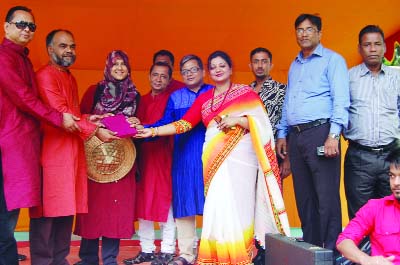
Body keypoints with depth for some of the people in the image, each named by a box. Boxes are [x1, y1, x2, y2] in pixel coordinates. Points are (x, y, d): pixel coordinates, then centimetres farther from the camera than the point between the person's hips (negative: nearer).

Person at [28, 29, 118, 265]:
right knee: (49, 209, -5)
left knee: (67, 208, 10)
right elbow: (61, 113, -16)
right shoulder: (45, 76, -9)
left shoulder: (70, 78, 21)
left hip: (72, 151, 9)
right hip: (52, 150, -9)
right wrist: (94, 130, -14)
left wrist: (86, 119, 6)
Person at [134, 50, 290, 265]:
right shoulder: (203, 98, 15)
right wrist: (152, 131, 2)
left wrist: (237, 120, -15)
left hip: (240, 156, -3)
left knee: (238, 205, -5)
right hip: (215, 158, 3)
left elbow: (260, 122, -1)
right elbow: (184, 124, 9)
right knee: (217, 206, -1)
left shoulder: (245, 92, 6)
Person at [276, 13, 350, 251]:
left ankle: (331, 251, -1)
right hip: (296, 137, 7)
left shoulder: (332, 60, 1)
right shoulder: (294, 65, 22)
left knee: (326, 198, -7)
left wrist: (334, 135, -19)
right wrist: (282, 134, 17)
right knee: (304, 198, 10)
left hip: (319, 132, -7)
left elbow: (341, 100, -9)